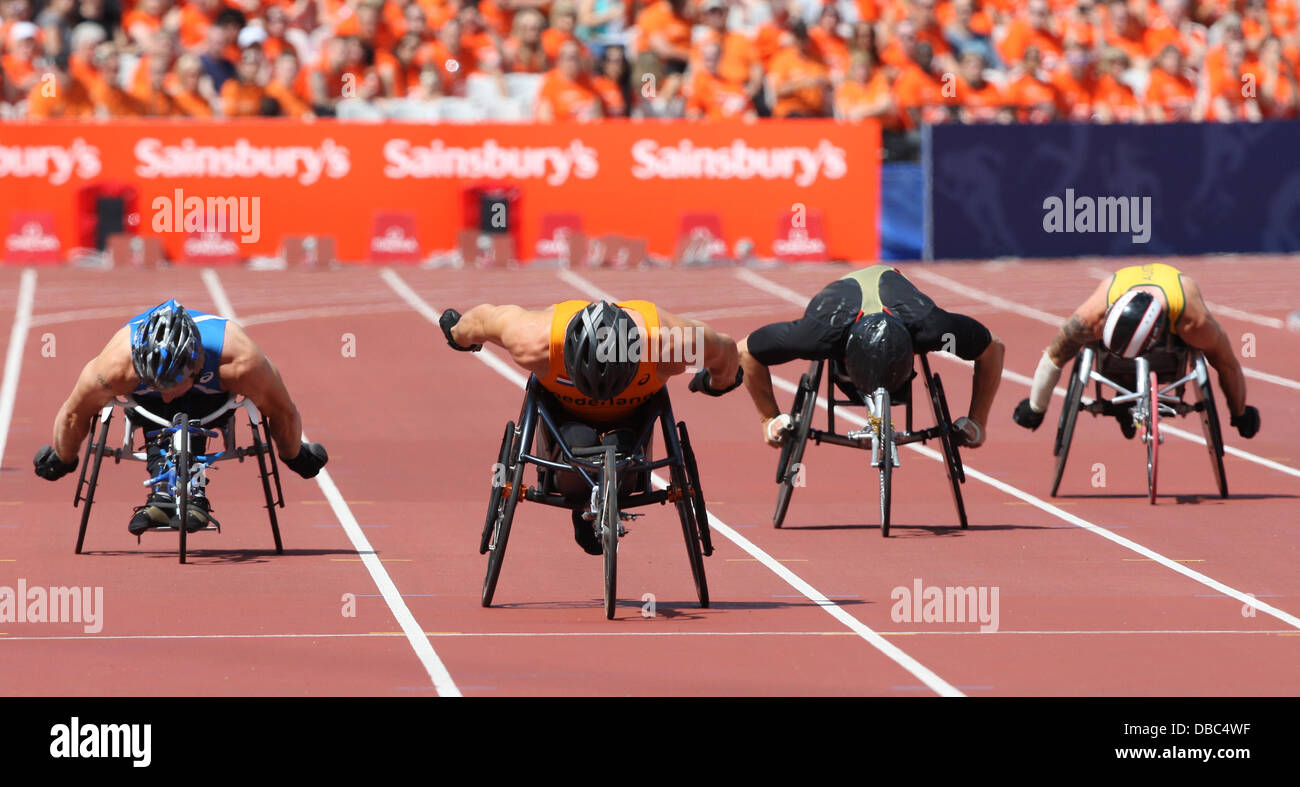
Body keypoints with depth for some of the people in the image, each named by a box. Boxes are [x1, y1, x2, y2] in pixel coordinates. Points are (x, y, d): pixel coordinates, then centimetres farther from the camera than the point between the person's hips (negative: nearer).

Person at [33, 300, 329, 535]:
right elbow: (74, 413, -18)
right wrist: (61, 460, -1)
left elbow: (283, 413, -20)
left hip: (209, 398, -1)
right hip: (146, 406, 1)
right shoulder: (117, 364, -39)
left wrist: (295, 457, -3)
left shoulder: (239, 362, -41)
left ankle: (164, 495, -38)